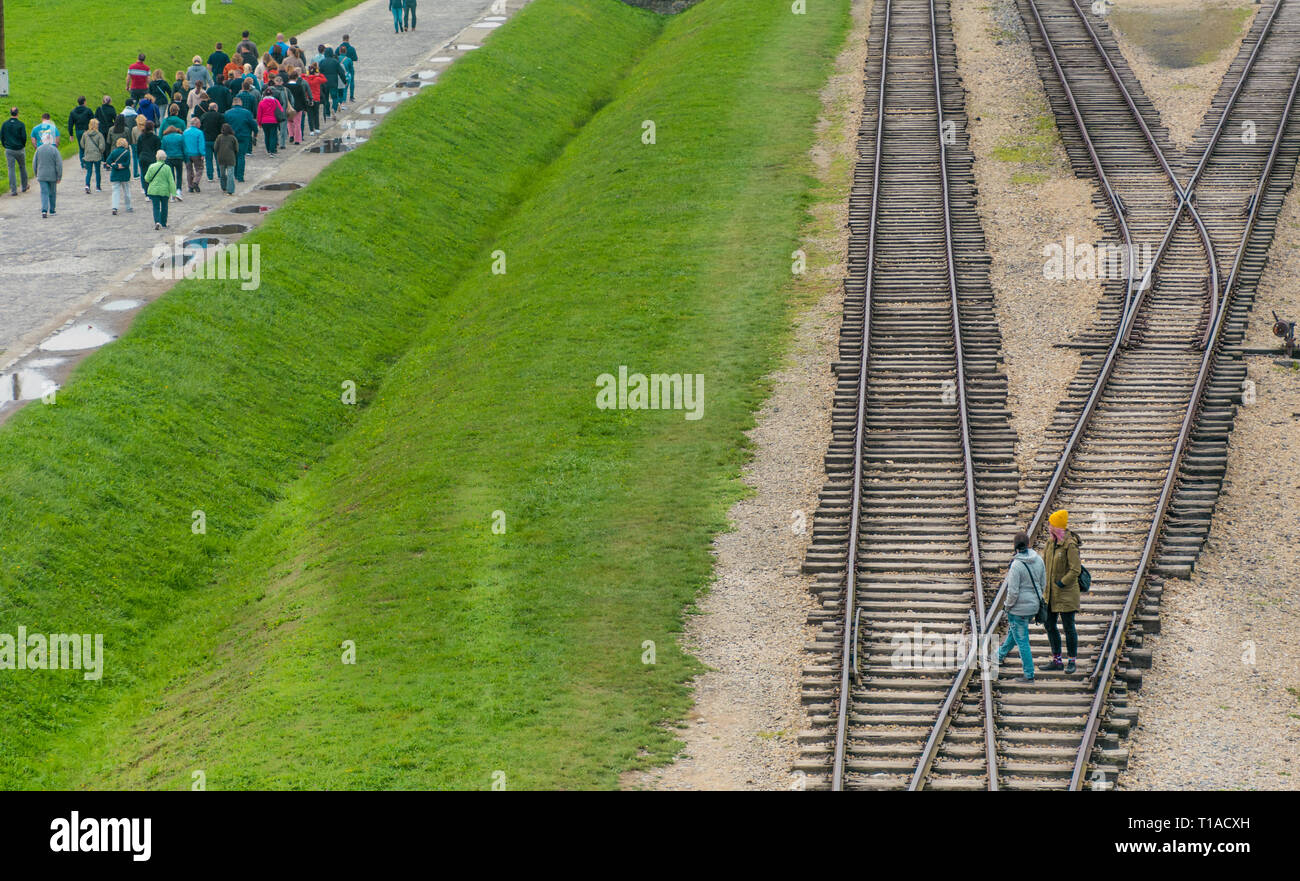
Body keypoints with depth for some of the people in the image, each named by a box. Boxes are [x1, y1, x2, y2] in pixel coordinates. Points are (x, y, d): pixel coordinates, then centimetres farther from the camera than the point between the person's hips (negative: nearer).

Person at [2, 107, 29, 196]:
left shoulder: (5, 124, -1)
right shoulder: (21, 124, -8)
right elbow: (24, 137, -10)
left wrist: (5, 146, 13)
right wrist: (23, 146, 7)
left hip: (9, 150, 1)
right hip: (20, 150, -1)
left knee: (11, 170, 1)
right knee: (22, 167, 18)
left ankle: (13, 190, -6)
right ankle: (24, 187, 31)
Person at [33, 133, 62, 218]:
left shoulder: (39, 149, -3)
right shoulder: (54, 150, -9)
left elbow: (34, 163, 4)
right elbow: (59, 164, -9)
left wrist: (36, 175, 17)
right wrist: (59, 176, -2)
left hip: (42, 176, 1)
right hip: (52, 176, -1)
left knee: (44, 193, 0)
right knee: (52, 193, 14)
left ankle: (44, 210, -18)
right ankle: (51, 211, 23)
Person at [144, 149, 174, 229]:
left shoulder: (152, 167, -6)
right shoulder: (167, 168, -7)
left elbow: (147, 179, 0)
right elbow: (171, 181, -7)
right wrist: (172, 192, -4)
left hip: (153, 190, 0)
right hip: (164, 190, 0)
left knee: (156, 207, 2)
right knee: (164, 207, 14)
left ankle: (157, 222, -19)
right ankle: (163, 224, 20)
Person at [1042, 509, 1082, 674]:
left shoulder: (1070, 545, -18)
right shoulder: (1051, 542, 6)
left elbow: (1075, 571, -19)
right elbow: (1043, 562, 15)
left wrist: (1060, 584, -19)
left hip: (1066, 593, -8)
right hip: (1050, 593, 8)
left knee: (1068, 627, 0)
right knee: (1050, 625, 11)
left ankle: (1072, 662, 11)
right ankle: (1056, 660, 20)